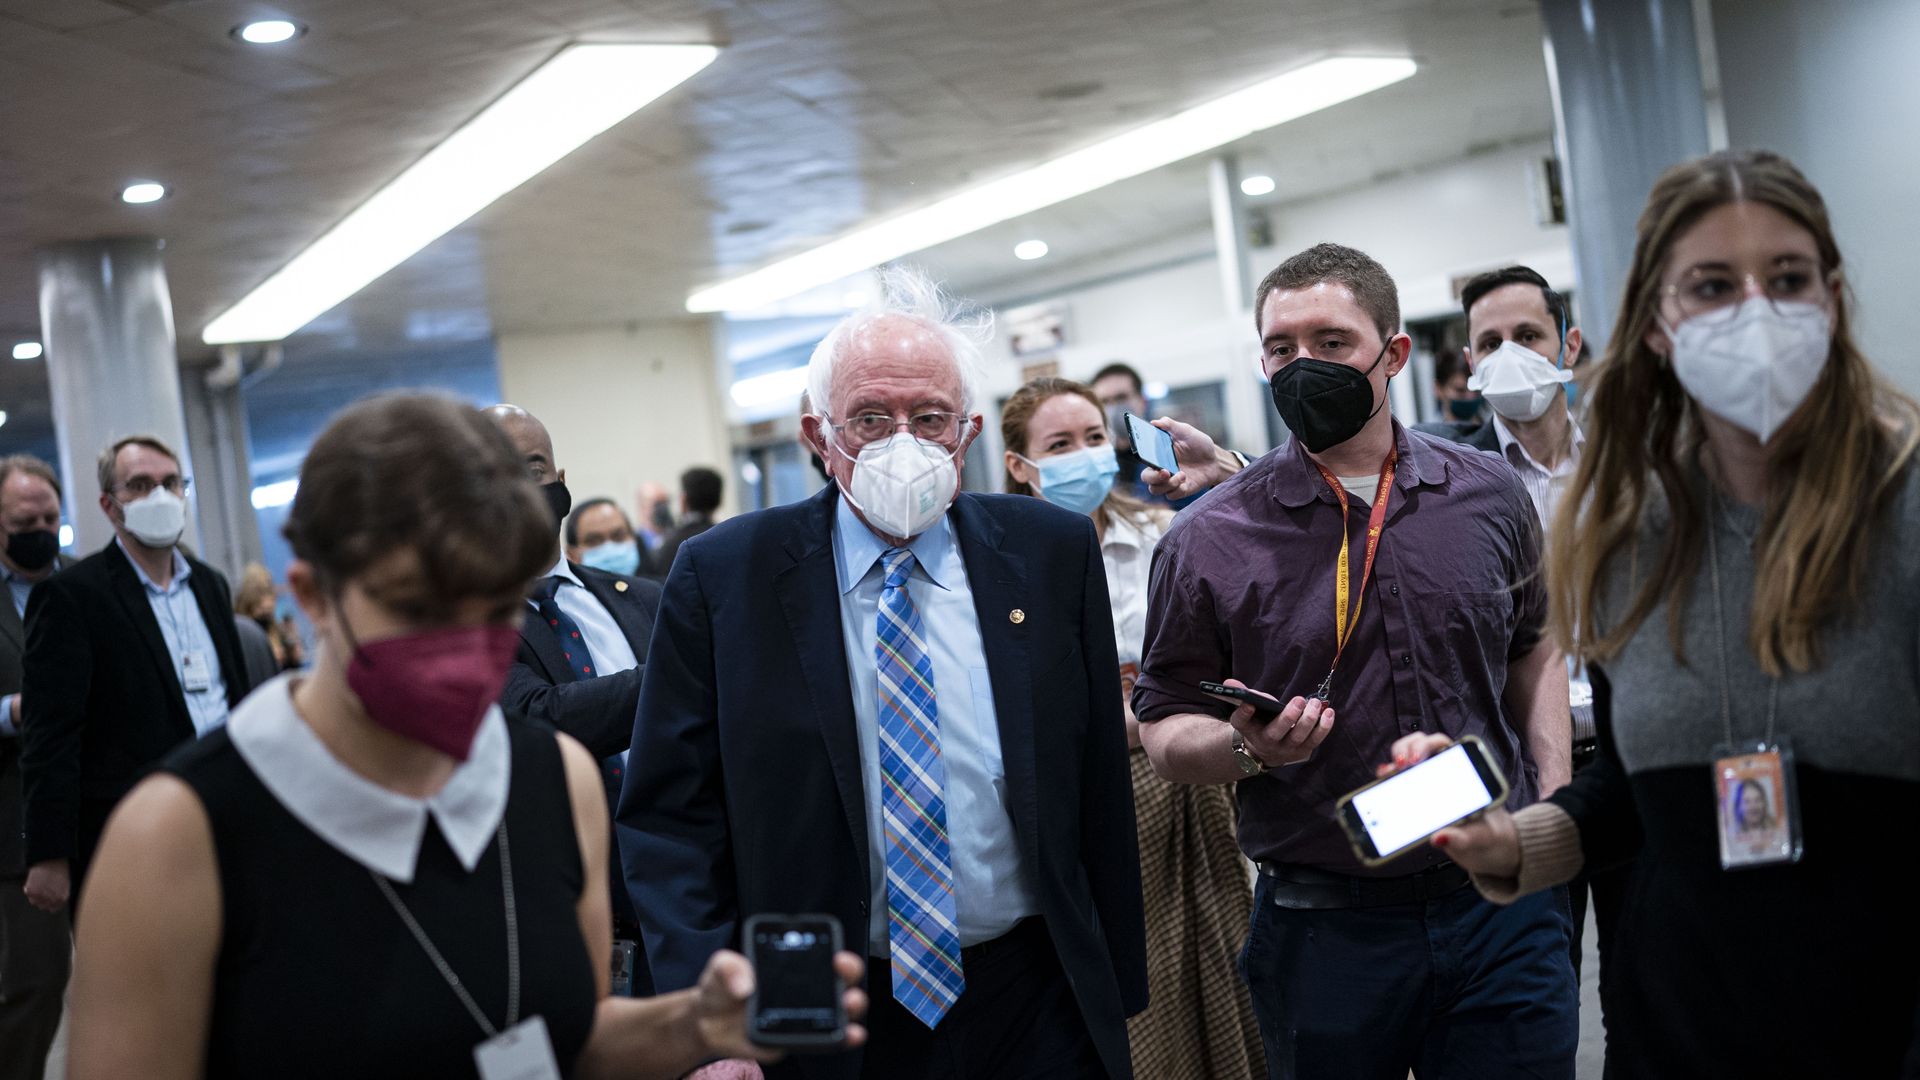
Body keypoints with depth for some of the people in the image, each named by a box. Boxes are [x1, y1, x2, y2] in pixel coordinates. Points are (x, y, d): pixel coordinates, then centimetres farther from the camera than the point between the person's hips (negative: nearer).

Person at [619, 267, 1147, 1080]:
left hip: (1040, 1008, 2)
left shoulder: (1054, 552, 0)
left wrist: (1120, 984, 5)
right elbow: (669, 816, -7)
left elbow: (1100, 784, 4)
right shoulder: (721, 578, -6)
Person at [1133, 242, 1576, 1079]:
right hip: (1326, 930, -2)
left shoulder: (1487, 494, 3)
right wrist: (1246, 748, -23)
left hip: (1504, 911, 3)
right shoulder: (1209, 540, -6)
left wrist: (1554, 812, 6)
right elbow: (1164, 730, -3)